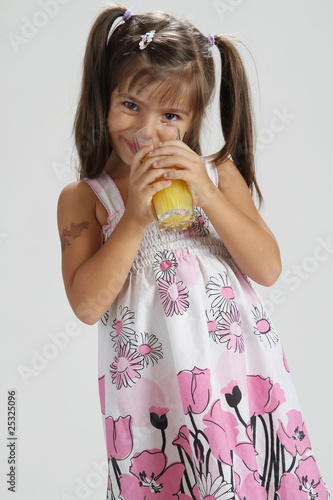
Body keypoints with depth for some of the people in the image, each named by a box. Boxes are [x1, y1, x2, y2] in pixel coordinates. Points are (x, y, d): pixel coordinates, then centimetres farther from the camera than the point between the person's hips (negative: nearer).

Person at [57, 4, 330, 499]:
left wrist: (207, 196, -14)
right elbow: (87, 305, -9)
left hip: (243, 378, 2)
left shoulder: (219, 174, 5)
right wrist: (136, 218, -17)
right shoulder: (83, 198, 0)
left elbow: (269, 269, -2)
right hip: (153, 393, -1)